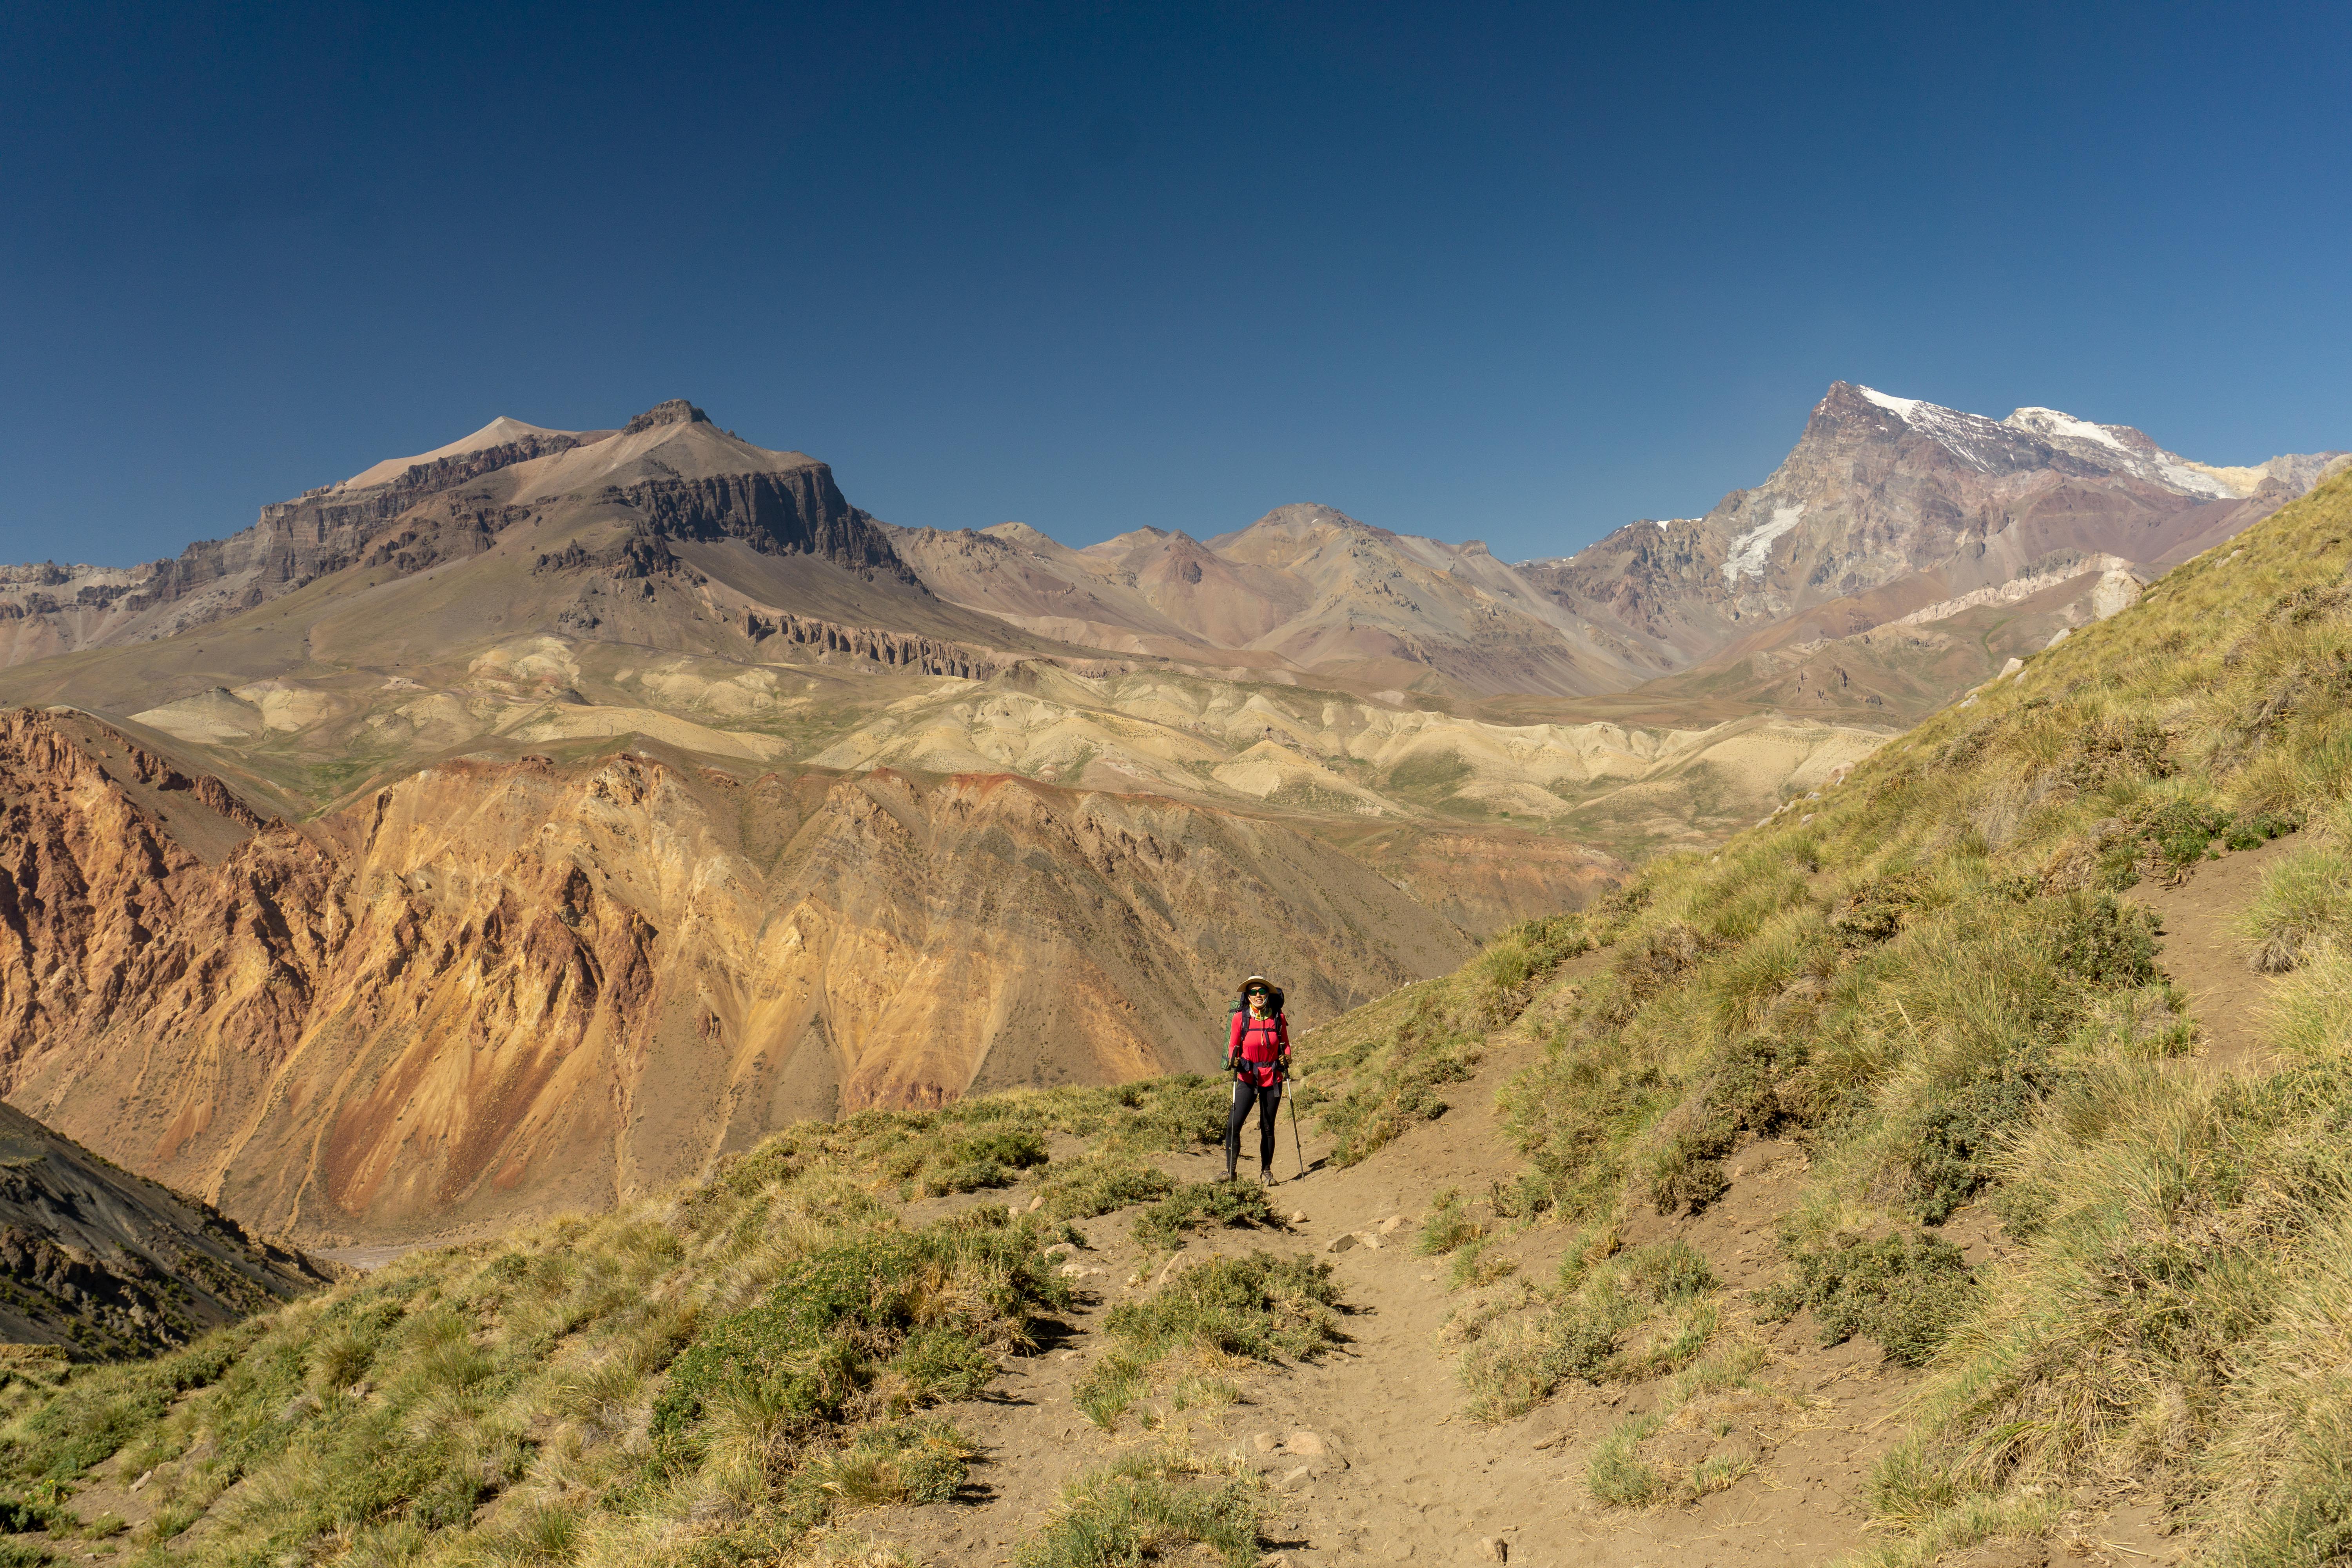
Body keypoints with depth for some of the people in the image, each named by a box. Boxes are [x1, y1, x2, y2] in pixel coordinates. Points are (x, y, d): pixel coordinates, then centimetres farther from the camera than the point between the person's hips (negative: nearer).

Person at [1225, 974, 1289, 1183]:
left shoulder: (1278, 1017, -2)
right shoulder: (1240, 1017, -6)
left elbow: (1285, 1044, 10)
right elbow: (1233, 1046, 2)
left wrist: (1286, 1057, -10)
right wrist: (1233, 1060, -19)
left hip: (1272, 1079, 1)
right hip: (1248, 1078, -1)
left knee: (1268, 1127, 7)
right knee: (1233, 1125, -11)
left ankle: (1266, 1171, 21)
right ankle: (1230, 1171, 0)